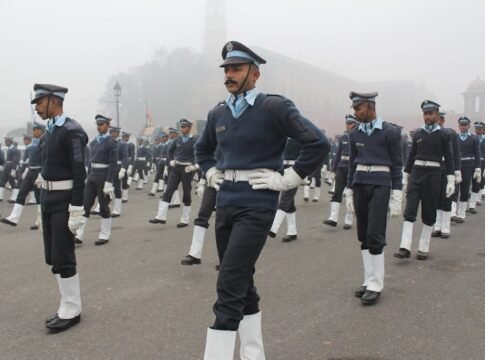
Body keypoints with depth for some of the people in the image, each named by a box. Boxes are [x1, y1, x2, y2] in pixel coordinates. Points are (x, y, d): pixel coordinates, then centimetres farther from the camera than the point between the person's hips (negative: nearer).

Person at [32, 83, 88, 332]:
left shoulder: (72, 131, -14)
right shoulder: (49, 132, 13)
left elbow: (79, 173, -19)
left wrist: (76, 211, -22)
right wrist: (44, 200, 18)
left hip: (64, 201, -9)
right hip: (47, 199, 9)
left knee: (63, 258, -4)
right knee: (53, 257, 13)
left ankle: (71, 311, 9)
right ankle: (69, 305, 24)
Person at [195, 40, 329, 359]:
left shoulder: (275, 108, -9)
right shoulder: (218, 114, 10)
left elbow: (319, 144, -14)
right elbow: (202, 149, 29)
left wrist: (286, 180, -13)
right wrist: (211, 174, 13)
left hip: (256, 206, -7)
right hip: (225, 204, 7)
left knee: (229, 287, -12)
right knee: (242, 284, 14)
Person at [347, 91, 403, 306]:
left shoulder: (390, 132, -5)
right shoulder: (355, 133, 9)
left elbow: (397, 165, -3)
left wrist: (396, 196, -7)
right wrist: (349, 191, 12)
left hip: (380, 186, -5)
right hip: (359, 185, 5)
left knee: (375, 236, -9)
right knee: (363, 236, 7)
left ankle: (376, 285, -1)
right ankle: (369, 280, 16)